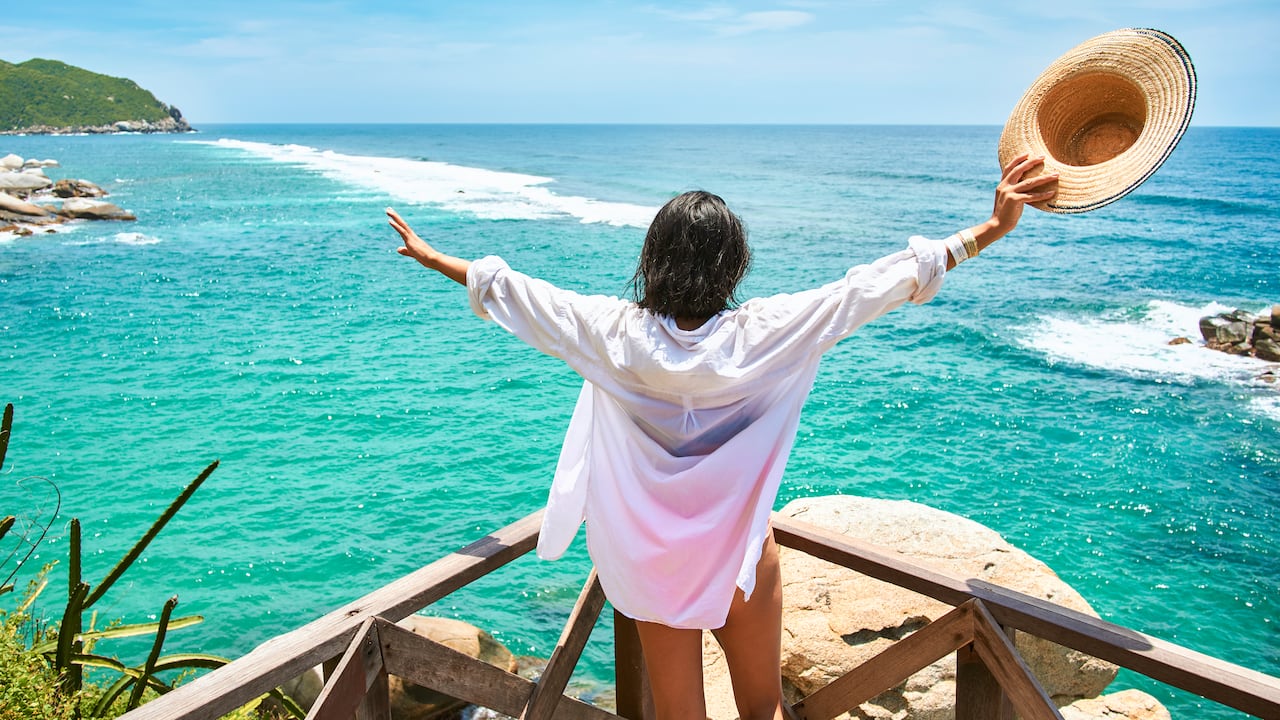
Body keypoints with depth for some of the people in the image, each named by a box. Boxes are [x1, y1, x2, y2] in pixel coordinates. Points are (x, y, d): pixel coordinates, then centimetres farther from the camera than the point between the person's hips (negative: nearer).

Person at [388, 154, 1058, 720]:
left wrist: (434, 258, 14)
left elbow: (511, 290, -3)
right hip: (741, 550, -1)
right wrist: (992, 228, -10)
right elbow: (874, 285, -16)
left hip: (653, 558, 1)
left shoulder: (614, 334, -15)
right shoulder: (764, 334, -19)